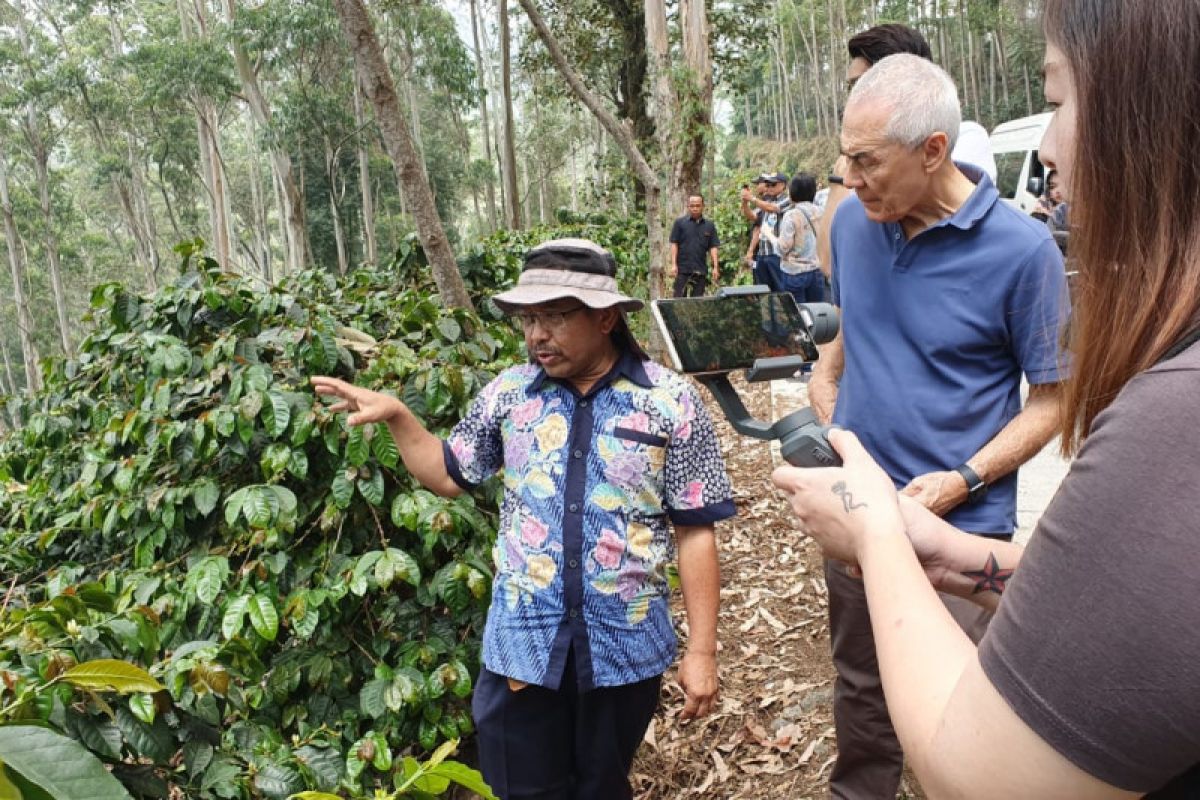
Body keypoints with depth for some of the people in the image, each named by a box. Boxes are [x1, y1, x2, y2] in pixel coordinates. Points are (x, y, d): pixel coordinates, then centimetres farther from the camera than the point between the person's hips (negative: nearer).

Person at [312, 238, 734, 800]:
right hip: (523, 640, 2)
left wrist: (702, 650, -8)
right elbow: (449, 476, 12)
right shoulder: (509, 392, -1)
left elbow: (695, 532, -7)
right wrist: (396, 416, -2)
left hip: (626, 643, -1)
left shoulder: (671, 402, -9)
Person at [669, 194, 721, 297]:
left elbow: (713, 247, 8)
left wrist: (715, 267, 0)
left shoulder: (709, 225, 10)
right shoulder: (680, 222, 3)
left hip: (700, 269, 3)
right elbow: (674, 244, 0)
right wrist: (673, 265, -8)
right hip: (682, 269, -3)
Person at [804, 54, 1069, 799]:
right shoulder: (853, 222, -2)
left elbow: (1053, 399, -8)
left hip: (961, 525, -4)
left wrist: (964, 480, -19)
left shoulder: (1022, 250, -16)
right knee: (861, 682, 22)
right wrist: (826, 381, -2)